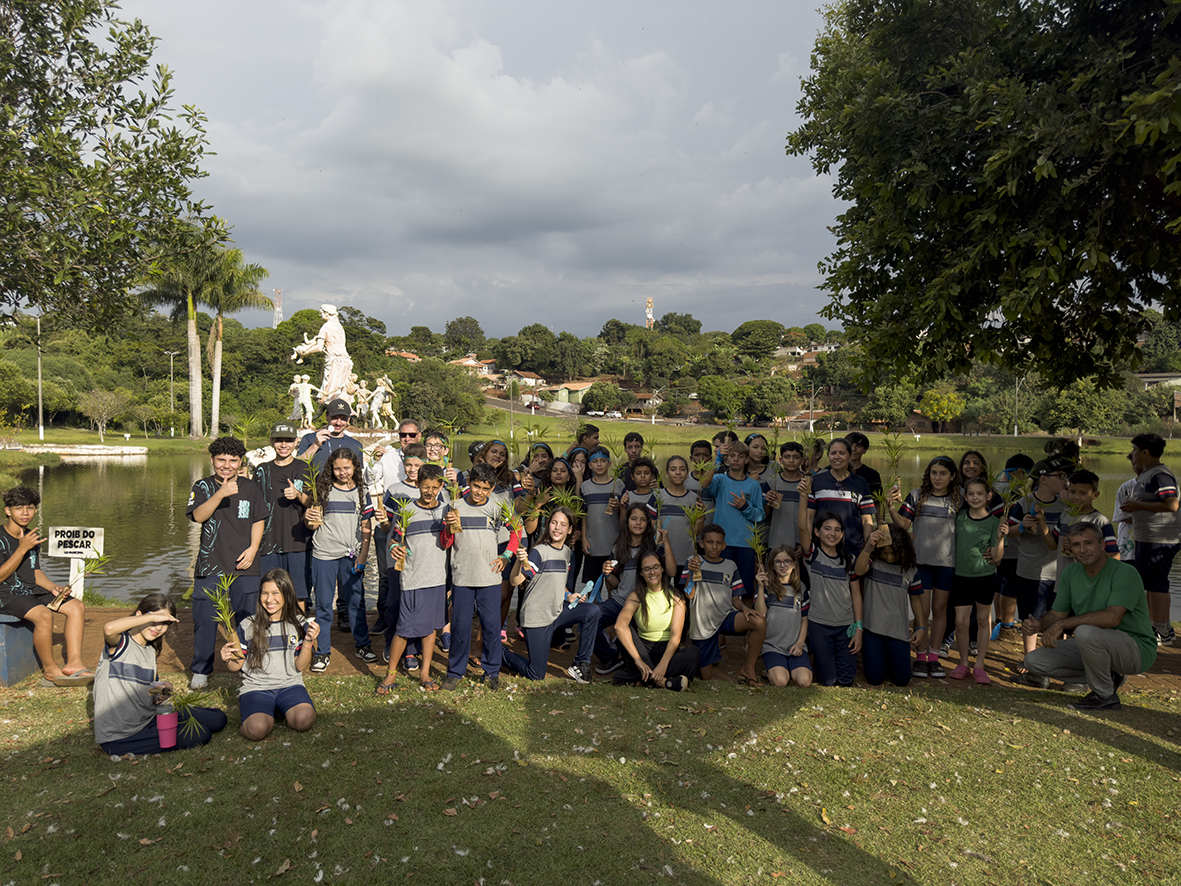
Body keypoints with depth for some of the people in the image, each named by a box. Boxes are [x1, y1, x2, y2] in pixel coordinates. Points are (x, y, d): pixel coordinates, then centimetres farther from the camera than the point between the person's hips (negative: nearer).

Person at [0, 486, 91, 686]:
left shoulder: (33, 538, 11)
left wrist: (53, 587, -1)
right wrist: (22, 549, -23)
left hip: (32, 590, 8)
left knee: (77, 607, -9)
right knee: (44, 615, -33)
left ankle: (73, 663, -16)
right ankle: (50, 671, -16)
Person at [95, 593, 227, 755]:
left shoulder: (151, 650, 11)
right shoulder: (121, 644, -14)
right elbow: (109, 628, -41)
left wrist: (162, 692, -4)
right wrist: (153, 616, -32)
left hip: (149, 717, 8)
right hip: (119, 737, -8)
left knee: (217, 720, 3)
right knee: (199, 734, -20)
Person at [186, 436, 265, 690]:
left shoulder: (251, 488, 7)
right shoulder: (203, 486, 4)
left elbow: (258, 521, 10)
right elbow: (198, 516, -12)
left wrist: (252, 549, -4)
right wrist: (221, 494, -25)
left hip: (244, 565, 0)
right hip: (210, 564, 0)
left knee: (247, 619, 4)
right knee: (204, 619, 5)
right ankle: (201, 671, 20)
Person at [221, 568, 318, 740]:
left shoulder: (299, 624, 4)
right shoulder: (248, 626, 2)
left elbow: (301, 666, 4)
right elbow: (238, 667, 8)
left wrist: (308, 642, -11)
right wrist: (228, 660, -15)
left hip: (290, 685, 1)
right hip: (255, 687, -1)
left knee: (304, 719, -30)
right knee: (257, 728, -31)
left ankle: (286, 712, 5)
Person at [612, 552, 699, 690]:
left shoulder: (675, 597, -2)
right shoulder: (636, 597, -4)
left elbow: (676, 635, -13)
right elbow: (620, 625, -23)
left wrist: (663, 664, -31)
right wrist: (638, 660, -36)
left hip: (668, 651, 0)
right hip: (644, 649, 0)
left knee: (692, 652, -31)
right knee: (626, 629, -28)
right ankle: (663, 681, -34)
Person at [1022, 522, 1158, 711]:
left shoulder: (1125, 573, -19)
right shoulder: (1071, 573, 3)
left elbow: (1112, 617, -32)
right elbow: (1057, 614, 4)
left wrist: (1062, 624, -31)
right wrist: (1039, 625, -20)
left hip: (1136, 648, -7)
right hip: (1096, 646, 7)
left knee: (1085, 632, -37)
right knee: (1034, 660, -5)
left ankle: (1105, 695, -13)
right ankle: (1108, 677, 8)